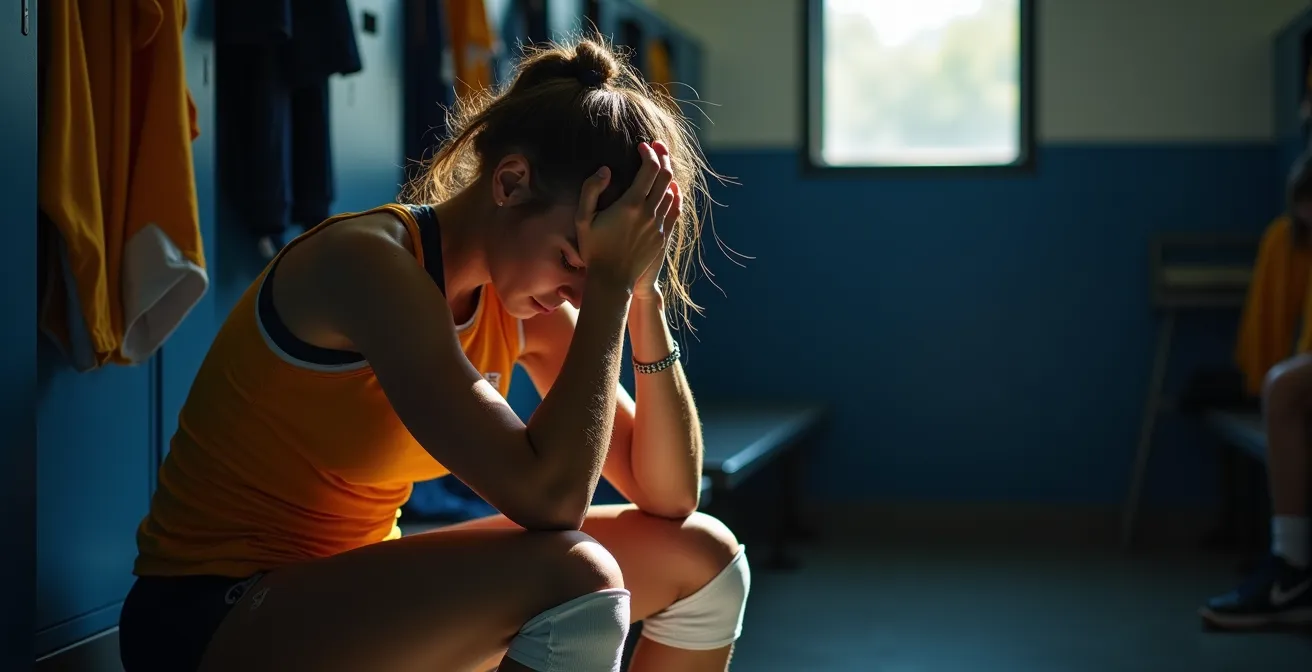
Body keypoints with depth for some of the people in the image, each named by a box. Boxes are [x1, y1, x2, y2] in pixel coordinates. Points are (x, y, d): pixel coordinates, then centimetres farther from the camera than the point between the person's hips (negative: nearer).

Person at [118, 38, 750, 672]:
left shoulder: (519, 297, 0)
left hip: (353, 590, 8)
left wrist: (644, 299, -11)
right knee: (571, 576, -31)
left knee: (703, 557, 3)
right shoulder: (370, 263, -24)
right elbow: (546, 496, -31)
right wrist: (608, 283, -25)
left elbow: (670, 496, -1)